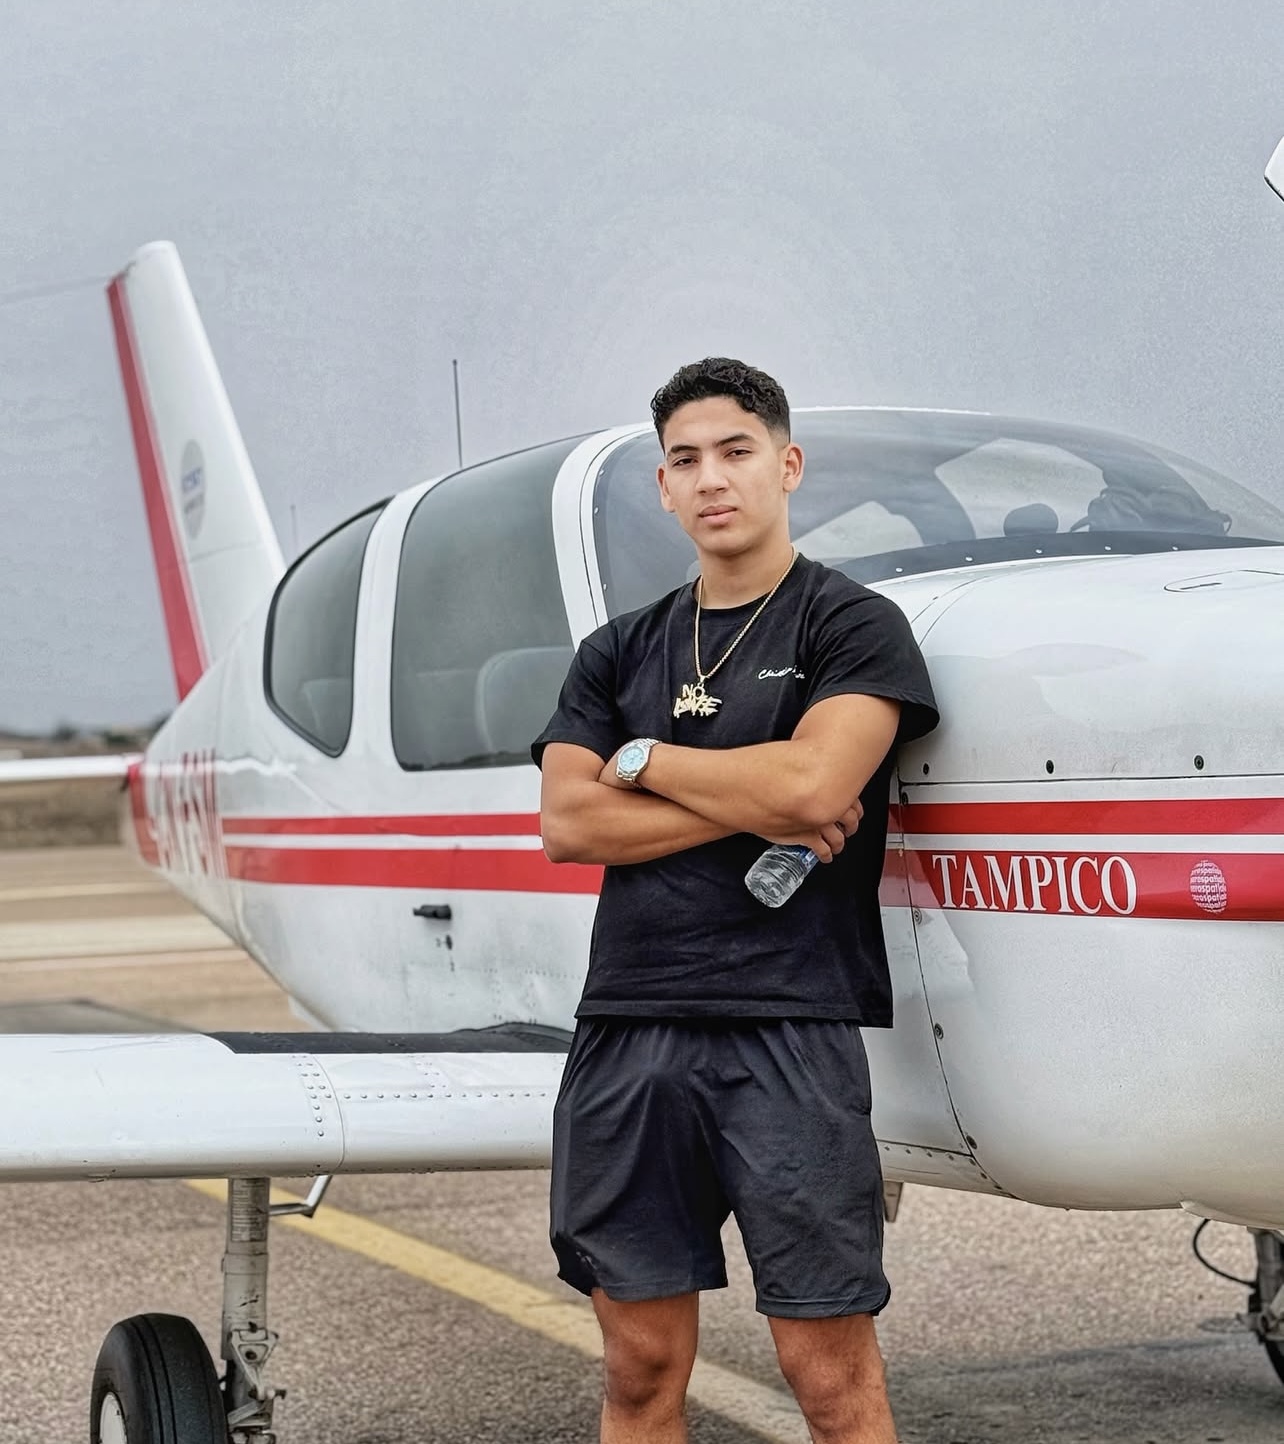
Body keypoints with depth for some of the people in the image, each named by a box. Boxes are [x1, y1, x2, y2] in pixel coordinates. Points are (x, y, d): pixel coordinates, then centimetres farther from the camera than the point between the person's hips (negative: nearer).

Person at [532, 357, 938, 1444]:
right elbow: (568, 823, 2)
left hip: (788, 1028, -4)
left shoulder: (854, 626, 3)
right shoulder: (619, 653, 16)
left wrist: (642, 758, -1)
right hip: (627, 1024, 5)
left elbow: (815, 781, -15)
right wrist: (754, 807, -7)